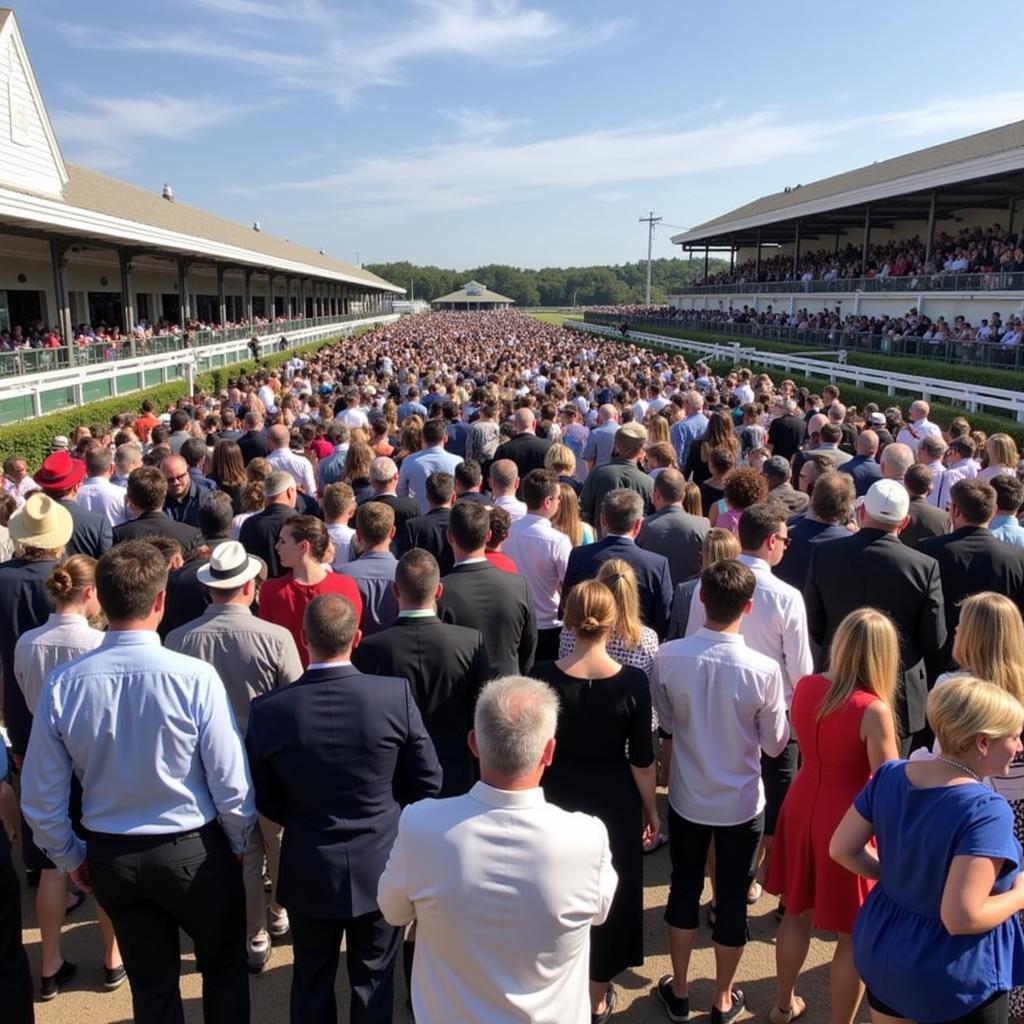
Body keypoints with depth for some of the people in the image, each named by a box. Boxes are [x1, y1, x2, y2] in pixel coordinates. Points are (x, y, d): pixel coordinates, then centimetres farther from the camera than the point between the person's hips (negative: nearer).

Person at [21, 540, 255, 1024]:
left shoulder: (62, 685, -14)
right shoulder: (195, 677, -24)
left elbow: (40, 798, -4)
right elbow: (231, 783, -18)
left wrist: (69, 857, 13)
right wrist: (239, 841, 2)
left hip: (110, 857, 3)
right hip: (194, 851, -3)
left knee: (151, 985, 23)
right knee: (225, 970, 22)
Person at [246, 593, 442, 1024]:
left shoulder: (268, 709, -17)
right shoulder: (396, 694, -19)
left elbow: (264, 801, -4)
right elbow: (427, 782, -9)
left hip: (309, 871, 1)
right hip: (380, 867, 0)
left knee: (312, 983, 22)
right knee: (374, 980, 20)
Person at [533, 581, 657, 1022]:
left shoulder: (543, 676, -16)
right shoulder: (632, 681, -17)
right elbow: (642, 759, -10)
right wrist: (651, 809, 6)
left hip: (557, 798, 1)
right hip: (614, 800, -1)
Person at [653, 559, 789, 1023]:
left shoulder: (668, 657, -19)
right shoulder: (764, 670, -24)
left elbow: (663, 729, -3)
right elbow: (775, 745, -9)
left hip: (686, 798, 2)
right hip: (741, 803, -1)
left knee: (684, 890, 20)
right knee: (732, 900, 17)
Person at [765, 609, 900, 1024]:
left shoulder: (805, 686, -6)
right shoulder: (874, 710, -23)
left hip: (802, 806, 6)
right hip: (848, 820, -6)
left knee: (797, 911, 25)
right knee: (854, 934, 14)